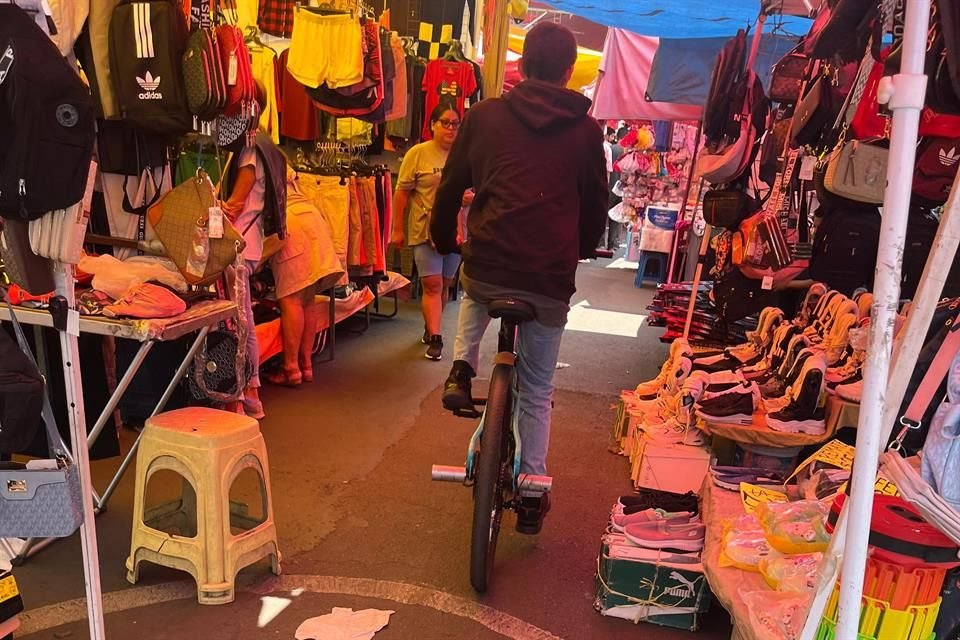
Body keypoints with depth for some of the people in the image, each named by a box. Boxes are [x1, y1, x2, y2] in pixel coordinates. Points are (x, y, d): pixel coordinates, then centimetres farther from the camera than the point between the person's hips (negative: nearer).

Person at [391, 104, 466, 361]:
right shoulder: (418, 153, -4)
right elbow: (402, 193, -4)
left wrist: (471, 198, -8)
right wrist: (398, 229, -6)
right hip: (425, 230, -4)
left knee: (445, 284, 13)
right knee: (432, 284, -9)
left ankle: (430, 327, 32)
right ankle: (434, 338, -5)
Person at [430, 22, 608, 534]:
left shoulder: (485, 115, 6)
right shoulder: (586, 130, 7)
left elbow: (450, 188, 11)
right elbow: (596, 205, 17)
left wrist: (444, 241, 28)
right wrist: (582, 252, 36)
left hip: (486, 268, 0)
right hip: (551, 279, 0)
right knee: (537, 391, 16)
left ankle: (462, 369, 18)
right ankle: (532, 498, 24)